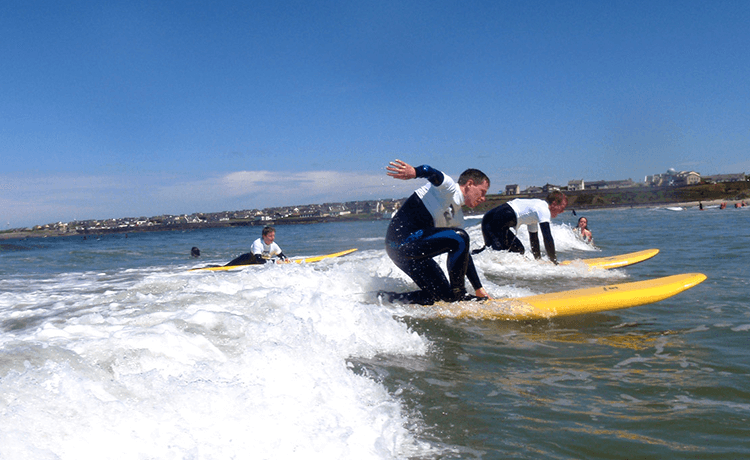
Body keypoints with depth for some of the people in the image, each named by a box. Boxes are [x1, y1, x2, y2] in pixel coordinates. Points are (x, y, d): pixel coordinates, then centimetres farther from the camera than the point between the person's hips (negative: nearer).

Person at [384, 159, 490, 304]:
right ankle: (457, 293, -11)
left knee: (442, 295, 8)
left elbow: (464, 254, 26)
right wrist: (414, 172, -51)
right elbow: (434, 175, -27)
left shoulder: (457, 217, 22)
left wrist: (479, 288, 26)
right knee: (459, 237, -20)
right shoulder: (448, 188, -3)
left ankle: (390, 299, 14)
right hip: (402, 240, -10)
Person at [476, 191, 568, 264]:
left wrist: (538, 259, 31)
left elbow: (534, 237, 31)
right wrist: (554, 262, -7)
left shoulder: (536, 206, 24)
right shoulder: (543, 210, -5)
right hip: (496, 223, -10)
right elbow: (547, 238, -12)